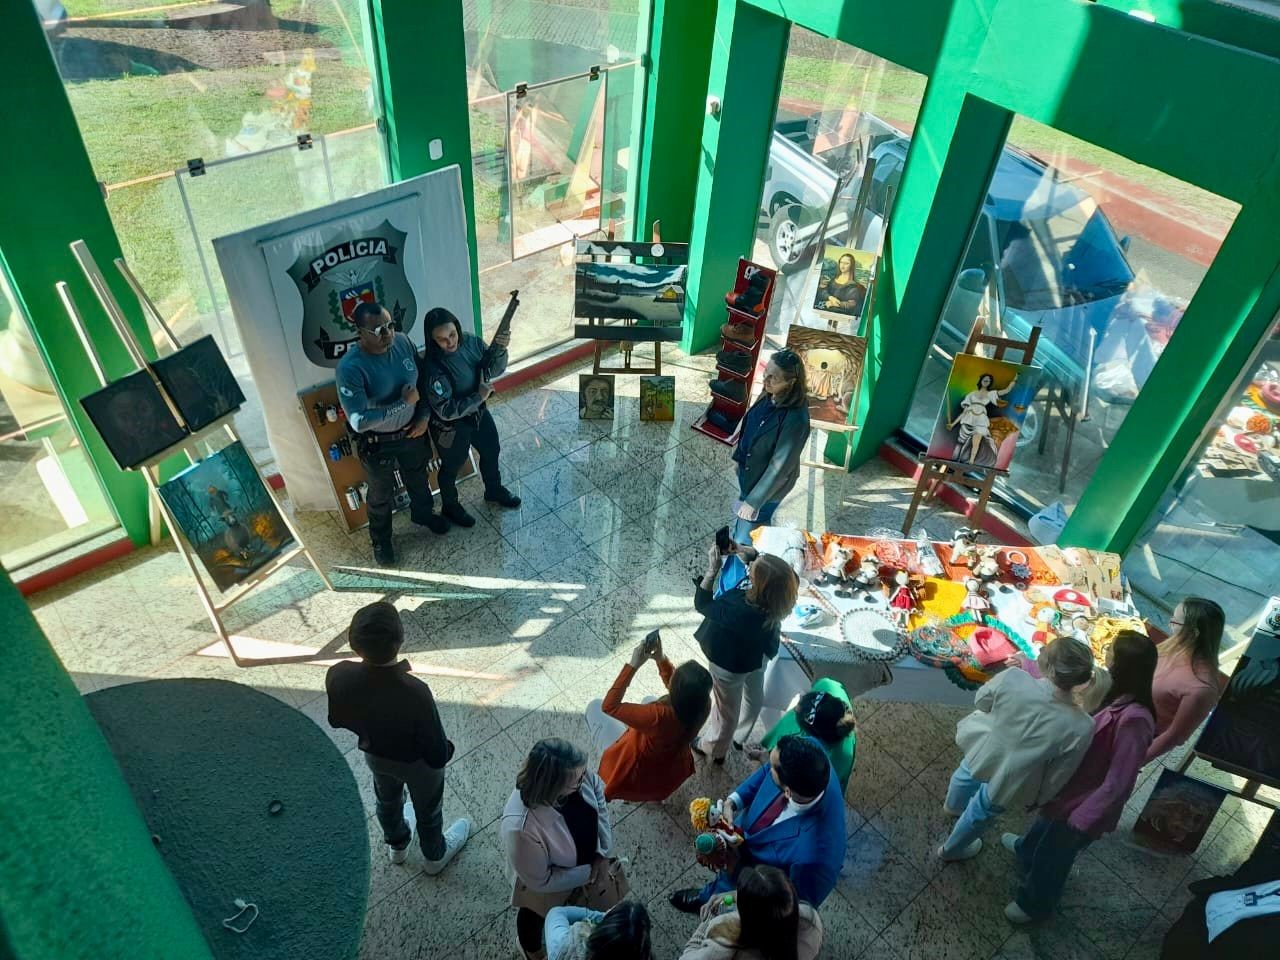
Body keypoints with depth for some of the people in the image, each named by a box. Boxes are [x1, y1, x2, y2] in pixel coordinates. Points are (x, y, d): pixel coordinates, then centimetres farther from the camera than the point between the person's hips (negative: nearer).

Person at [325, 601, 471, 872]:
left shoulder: (338, 676, -32)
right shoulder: (415, 692, -44)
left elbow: (336, 720, -8)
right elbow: (437, 755, -29)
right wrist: (446, 749, -7)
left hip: (374, 755, 4)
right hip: (417, 762, -4)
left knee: (387, 800, 35)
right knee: (428, 808, 29)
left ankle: (397, 845, 64)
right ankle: (435, 855, 57)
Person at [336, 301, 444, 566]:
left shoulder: (404, 342, -16)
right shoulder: (350, 368, -33)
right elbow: (359, 421, -34)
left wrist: (424, 415, -9)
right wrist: (403, 403, -31)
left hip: (412, 432, 5)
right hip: (377, 444, -4)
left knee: (418, 478, 31)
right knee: (381, 495, 21)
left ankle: (423, 513, 62)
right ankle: (380, 540, 49)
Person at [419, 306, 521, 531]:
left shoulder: (471, 341, -16)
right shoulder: (433, 368, -34)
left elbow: (495, 370, -6)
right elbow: (446, 411, -33)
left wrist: (500, 349, -26)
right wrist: (478, 397, -30)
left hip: (478, 412, 6)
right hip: (452, 426, -6)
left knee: (491, 451, 28)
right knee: (452, 467, 19)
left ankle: (494, 490, 57)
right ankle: (450, 507, 47)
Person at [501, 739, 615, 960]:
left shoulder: (574, 773, -33)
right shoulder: (521, 828, -47)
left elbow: (598, 792, -10)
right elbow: (540, 880, -29)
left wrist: (603, 850, -13)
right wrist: (587, 874, -20)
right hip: (546, 887, -3)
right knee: (536, 915, 31)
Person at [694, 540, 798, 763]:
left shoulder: (741, 612, -46)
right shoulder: (780, 589, -31)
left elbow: (702, 605, -29)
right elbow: (756, 558, -12)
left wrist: (713, 569, -32)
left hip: (731, 662, -6)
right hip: (757, 653, 6)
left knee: (727, 708, 23)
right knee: (753, 697, 32)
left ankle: (716, 750, 52)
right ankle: (741, 737, 61)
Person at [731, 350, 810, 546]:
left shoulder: (795, 419, -36)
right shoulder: (771, 395, -12)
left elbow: (780, 466, -28)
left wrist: (754, 501, -21)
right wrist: (740, 457, 20)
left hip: (767, 488, -8)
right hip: (748, 473, 8)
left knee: (744, 542, 11)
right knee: (740, 527, 30)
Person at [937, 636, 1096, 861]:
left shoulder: (1012, 678, -34)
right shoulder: (1081, 728, -34)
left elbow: (981, 700, -11)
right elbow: (1058, 775, -17)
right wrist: (1037, 799, 3)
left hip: (980, 750, 2)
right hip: (1008, 780, -2)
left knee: (966, 773, 38)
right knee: (980, 814, 29)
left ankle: (953, 804, 71)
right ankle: (952, 850, 56)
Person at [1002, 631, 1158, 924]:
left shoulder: (1134, 720, -38)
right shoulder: (1115, 693, -13)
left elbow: (1117, 784, -33)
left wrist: (1081, 820, -25)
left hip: (1084, 802, -7)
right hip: (1072, 786, 8)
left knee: (1053, 857, 20)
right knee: (1046, 821, 37)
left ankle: (1034, 902, 47)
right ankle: (1027, 849, 67)